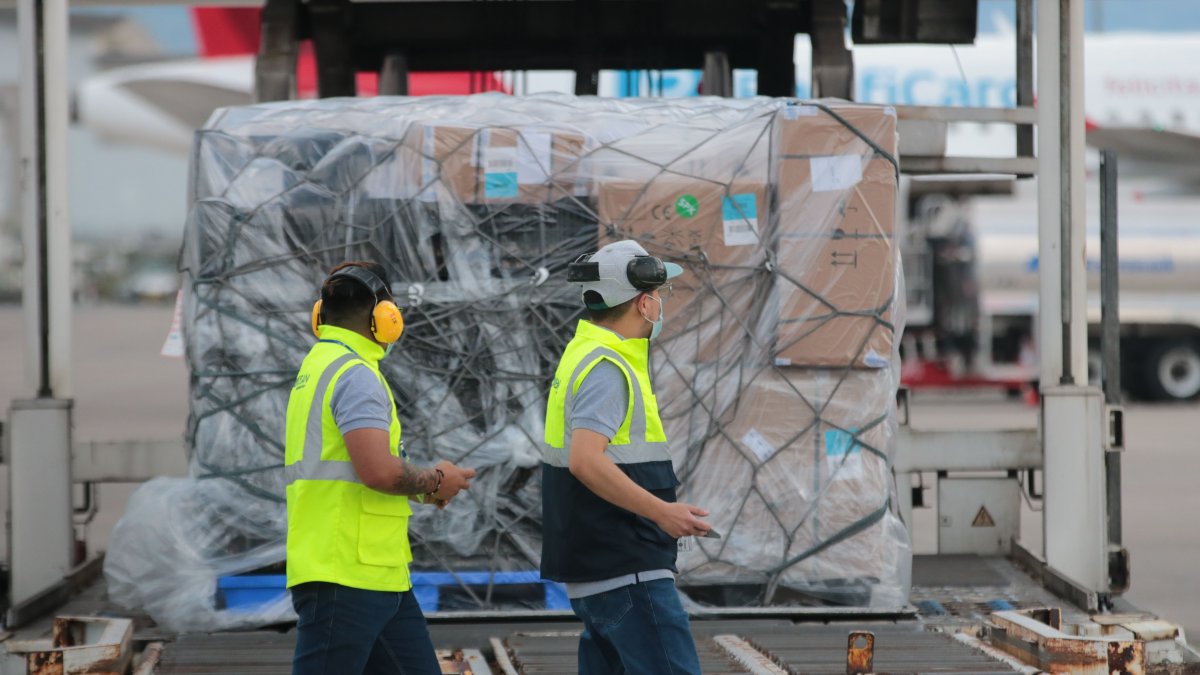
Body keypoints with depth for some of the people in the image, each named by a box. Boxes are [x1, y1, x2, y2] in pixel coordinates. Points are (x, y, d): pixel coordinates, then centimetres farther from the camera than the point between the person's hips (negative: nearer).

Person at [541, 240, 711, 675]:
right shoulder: (607, 369, -16)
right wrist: (661, 511, -26)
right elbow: (585, 460, -28)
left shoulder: (585, 356, 16)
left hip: (597, 568, 11)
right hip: (626, 571, -11)